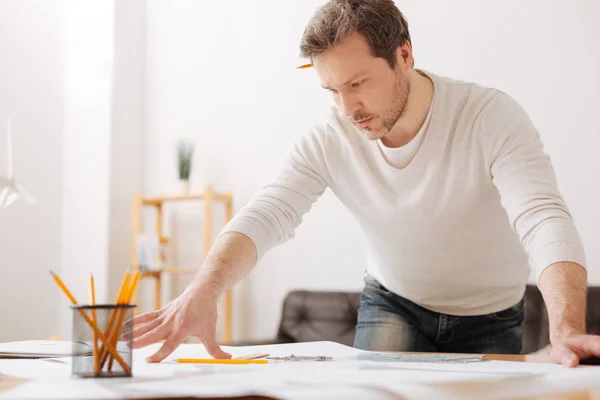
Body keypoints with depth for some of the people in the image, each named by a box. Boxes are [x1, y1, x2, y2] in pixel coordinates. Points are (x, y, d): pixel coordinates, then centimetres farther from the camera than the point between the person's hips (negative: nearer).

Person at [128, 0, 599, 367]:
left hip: (489, 320, -1)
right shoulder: (328, 142, -18)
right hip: (393, 304, 1)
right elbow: (265, 217, -28)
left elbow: (545, 221, -38)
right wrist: (203, 290, -49)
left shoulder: (491, 117, -27)